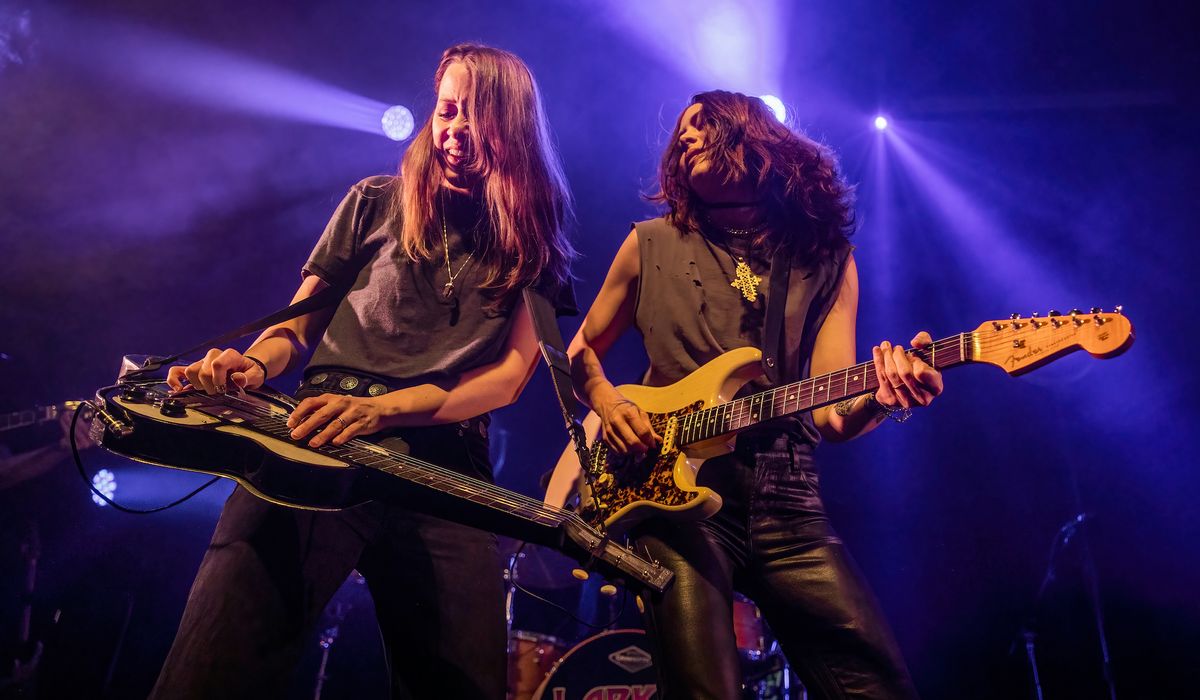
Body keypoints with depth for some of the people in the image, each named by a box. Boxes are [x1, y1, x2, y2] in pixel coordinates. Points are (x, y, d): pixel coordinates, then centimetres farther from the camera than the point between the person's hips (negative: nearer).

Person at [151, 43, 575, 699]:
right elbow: (300, 323, 17)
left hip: (444, 463, 1)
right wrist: (253, 363, -7)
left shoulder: (535, 244, 13)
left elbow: (510, 375, 2)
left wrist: (382, 407, -13)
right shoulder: (376, 203, 14)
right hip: (318, 444, 0)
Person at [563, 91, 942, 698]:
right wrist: (608, 404, -2)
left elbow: (831, 413, 1)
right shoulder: (652, 245, 8)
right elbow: (581, 350, 18)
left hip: (785, 499, 2)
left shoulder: (827, 258, 9)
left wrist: (878, 397, -20)